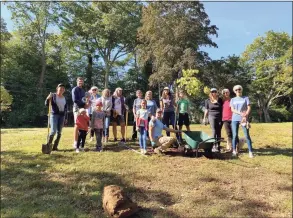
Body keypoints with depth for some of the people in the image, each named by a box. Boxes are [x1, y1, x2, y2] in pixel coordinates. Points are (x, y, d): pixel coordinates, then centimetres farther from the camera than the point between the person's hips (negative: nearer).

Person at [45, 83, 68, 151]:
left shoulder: (64, 98, 12)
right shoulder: (53, 95, 0)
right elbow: (46, 104, -4)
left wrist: (66, 118, 12)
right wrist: (48, 99, -23)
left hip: (62, 116, 5)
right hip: (54, 115, -4)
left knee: (59, 132, 3)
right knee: (53, 131, -13)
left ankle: (55, 147, 11)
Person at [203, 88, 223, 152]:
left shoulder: (220, 100, 6)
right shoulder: (208, 101, 5)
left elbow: (223, 108, 10)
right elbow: (206, 110, 9)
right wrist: (204, 118, 7)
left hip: (220, 117, 2)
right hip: (212, 117, -2)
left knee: (219, 132, 5)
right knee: (214, 131, -10)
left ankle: (218, 146, 14)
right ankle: (214, 146, -8)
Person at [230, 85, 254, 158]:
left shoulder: (246, 98, 10)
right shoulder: (233, 100, 14)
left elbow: (249, 108, 2)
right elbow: (232, 109, 1)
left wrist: (246, 115, -16)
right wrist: (240, 113, -15)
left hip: (244, 119, -1)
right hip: (235, 119, 2)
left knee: (247, 135, -5)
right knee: (235, 135, 0)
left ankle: (250, 152, -1)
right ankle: (234, 151, 7)